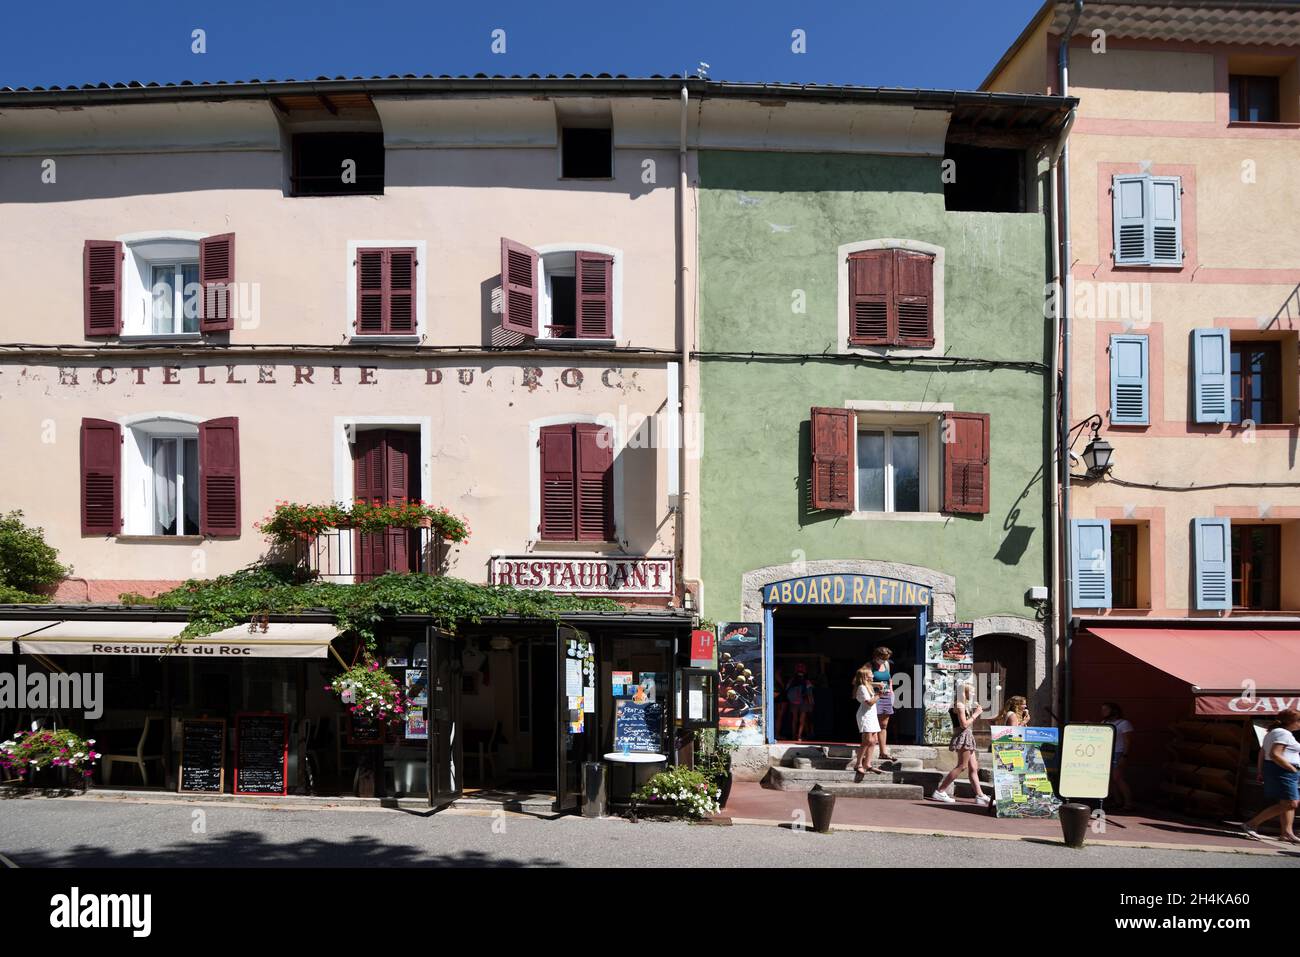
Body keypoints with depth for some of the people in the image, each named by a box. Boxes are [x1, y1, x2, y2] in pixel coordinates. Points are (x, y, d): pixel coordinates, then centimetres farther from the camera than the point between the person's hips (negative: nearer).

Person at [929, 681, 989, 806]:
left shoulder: (965, 705, 19)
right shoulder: (959, 705, -11)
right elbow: (964, 724, -19)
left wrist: (978, 713, 11)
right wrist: (975, 714, -10)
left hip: (967, 737, 10)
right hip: (963, 737, -10)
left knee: (973, 768, 8)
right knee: (962, 766, -7)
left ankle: (980, 796, 8)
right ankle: (939, 791, -5)